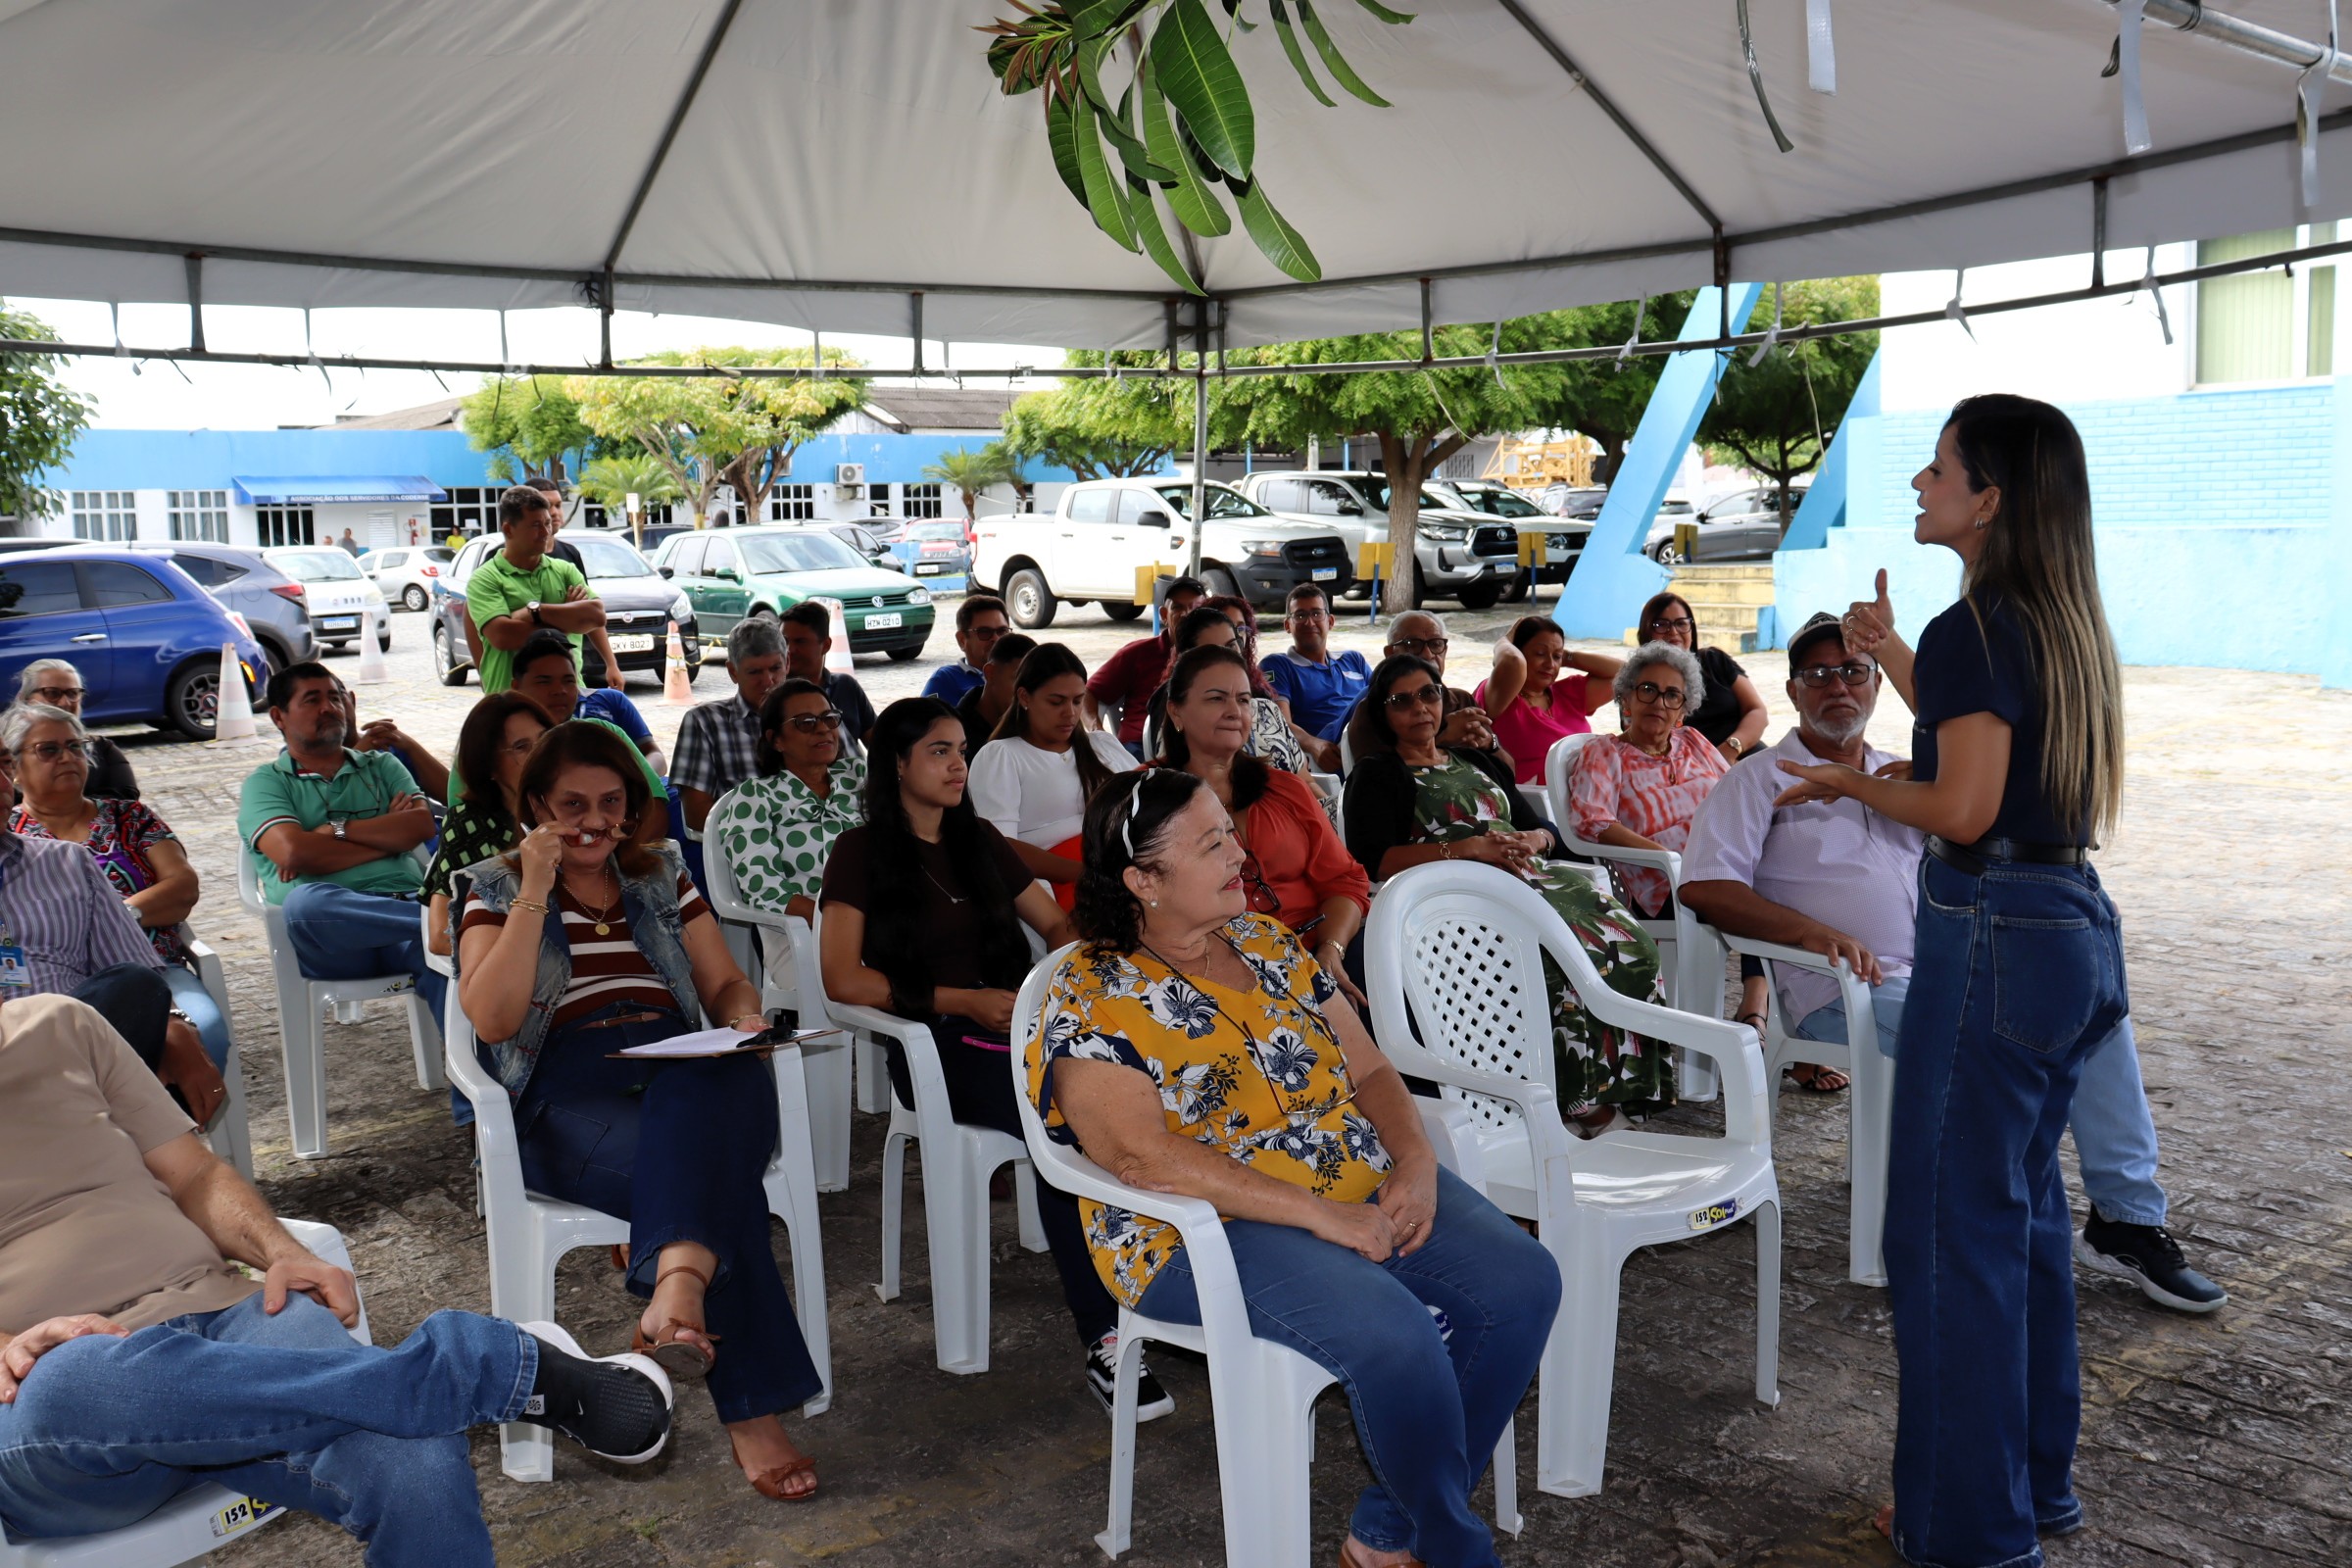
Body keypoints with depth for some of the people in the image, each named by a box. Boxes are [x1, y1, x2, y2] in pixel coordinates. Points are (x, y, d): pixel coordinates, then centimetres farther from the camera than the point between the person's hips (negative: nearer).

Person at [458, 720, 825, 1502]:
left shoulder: (662, 876, 24)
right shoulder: (496, 889, 14)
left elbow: (725, 984, 21)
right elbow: (491, 1019, -3)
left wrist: (745, 1019, -3)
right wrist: (534, 893, -7)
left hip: (687, 1073, 3)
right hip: (568, 1092, -2)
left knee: (733, 1080, -39)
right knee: (714, 1168, -36)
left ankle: (679, 1286, -61)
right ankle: (753, 1411, -42)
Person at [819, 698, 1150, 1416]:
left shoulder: (980, 840, 22)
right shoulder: (862, 853, 7)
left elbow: (1056, 923, 24)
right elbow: (842, 979, -3)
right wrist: (961, 1001, -12)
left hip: (1016, 1026, 5)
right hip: (930, 1043, -4)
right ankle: (1103, 1340, -34)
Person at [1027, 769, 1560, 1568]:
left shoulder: (1268, 942, 11)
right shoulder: (1092, 1000, -9)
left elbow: (1368, 1072, 13)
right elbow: (1141, 1155, -22)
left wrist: (1416, 1162, -9)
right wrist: (1321, 1213, -25)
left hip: (1365, 1187, 7)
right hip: (1208, 1231, -7)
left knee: (1523, 1281, -12)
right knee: (1394, 1332, -30)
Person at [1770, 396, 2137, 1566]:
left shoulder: (1976, 627, -16)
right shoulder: (2064, 622, 12)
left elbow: (1963, 808, -21)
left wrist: (1850, 782, -5)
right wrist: (1890, 656, 28)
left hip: (1991, 939, -10)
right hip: (2072, 929, 10)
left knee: (1954, 1221, 0)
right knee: (2024, 1204, 19)